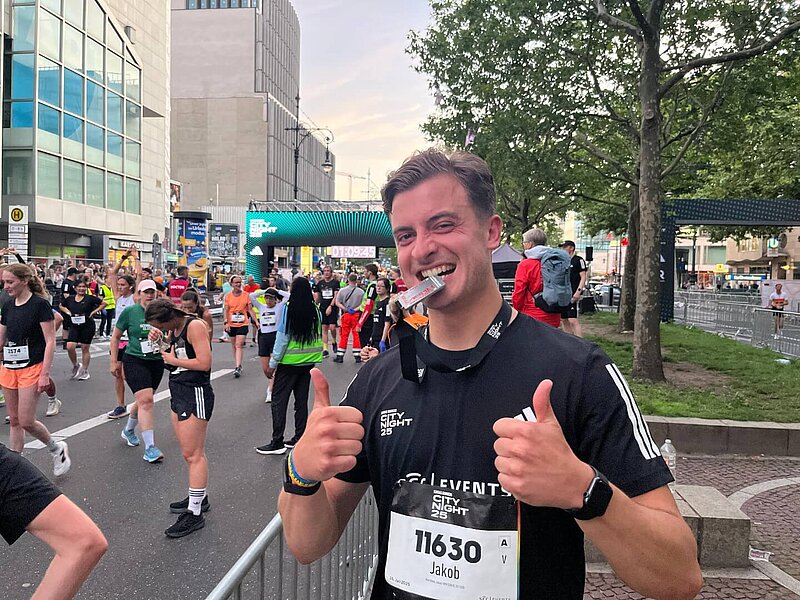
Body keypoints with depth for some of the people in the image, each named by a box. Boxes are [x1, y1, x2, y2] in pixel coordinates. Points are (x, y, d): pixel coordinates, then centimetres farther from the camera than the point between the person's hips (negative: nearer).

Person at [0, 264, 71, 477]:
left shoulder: (40, 304, -11)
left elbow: (50, 341, -13)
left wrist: (45, 374, -17)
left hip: (32, 368, -6)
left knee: (26, 422, -6)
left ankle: (57, 449, 17)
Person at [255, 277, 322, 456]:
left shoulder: (288, 309, -13)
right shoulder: (315, 310, 1)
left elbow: (282, 338, -13)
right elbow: (319, 336, 5)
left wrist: (273, 364, -7)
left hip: (289, 362, -5)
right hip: (309, 362, 5)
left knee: (278, 400, 3)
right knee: (302, 400, 13)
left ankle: (277, 443, 4)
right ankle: (299, 439, 19)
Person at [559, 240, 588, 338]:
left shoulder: (578, 260, -3)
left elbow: (583, 277, -8)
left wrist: (578, 291, -18)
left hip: (572, 295, -8)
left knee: (573, 320, -16)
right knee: (564, 320, 9)